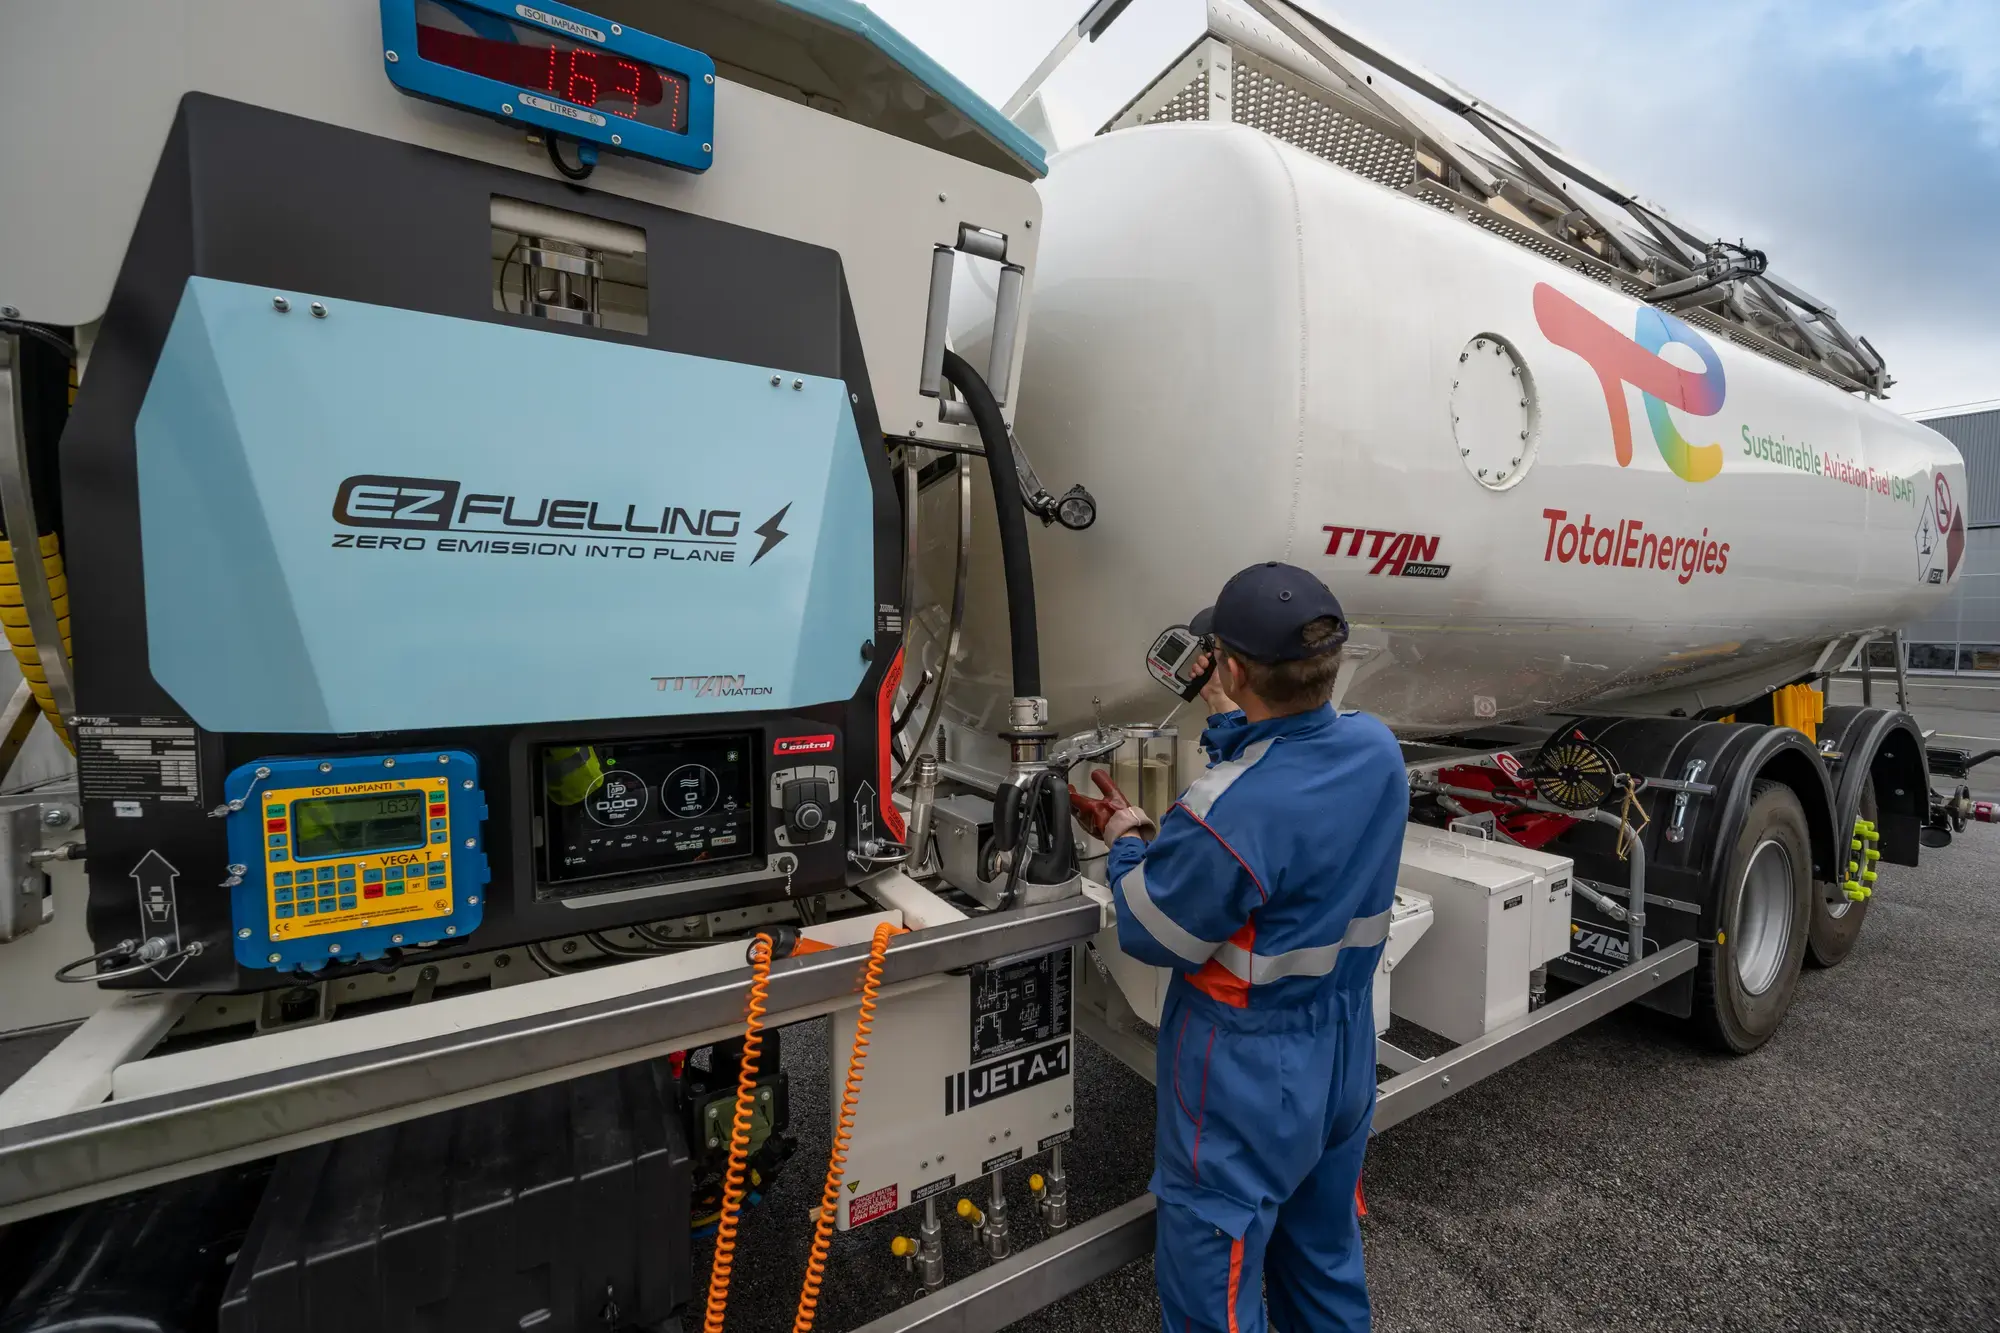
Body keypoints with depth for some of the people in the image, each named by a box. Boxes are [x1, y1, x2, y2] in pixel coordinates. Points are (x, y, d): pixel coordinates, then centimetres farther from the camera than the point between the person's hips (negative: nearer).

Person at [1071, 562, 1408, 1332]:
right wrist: (1231, 724, 12)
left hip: (1246, 1085, -7)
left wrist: (1127, 846, -2)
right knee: (1326, 1265, 30)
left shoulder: (1226, 815, -34)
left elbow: (1152, 935, -19)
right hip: (1345, 1058, 8)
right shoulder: (1378, 750, -11)